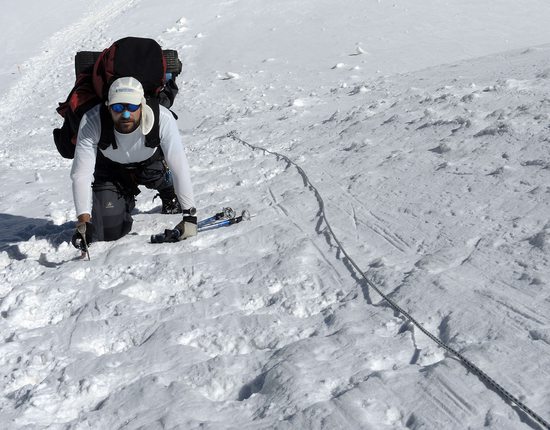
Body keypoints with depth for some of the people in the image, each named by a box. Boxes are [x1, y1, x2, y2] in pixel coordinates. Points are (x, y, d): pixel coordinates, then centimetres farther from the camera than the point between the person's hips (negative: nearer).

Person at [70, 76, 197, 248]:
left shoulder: (163, 119, -36)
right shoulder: (91, 122, -34)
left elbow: (180, 168, -34)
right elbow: (81, 174, -32)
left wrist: (189, 215, -38)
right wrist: (84, 219, -41)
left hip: (150, 164, 1)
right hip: (110, 168, -1)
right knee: (111, 230, -12)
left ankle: (170, 197, 5)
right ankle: (127, 199, 23)